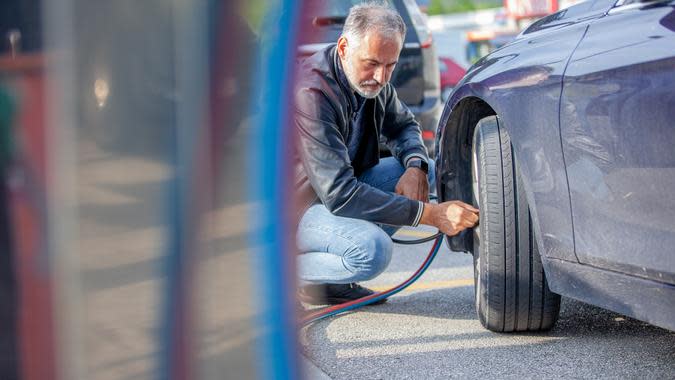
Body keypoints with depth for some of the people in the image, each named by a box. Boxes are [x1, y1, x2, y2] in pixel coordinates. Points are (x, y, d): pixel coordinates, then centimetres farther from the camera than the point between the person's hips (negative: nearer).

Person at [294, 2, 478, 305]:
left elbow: (404, 124, 17)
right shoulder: (311, 93, -29)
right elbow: (338, 194, -34)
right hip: (294, 208, -10)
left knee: (424, 169, 0)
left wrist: (416, 166, -9)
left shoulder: (373, 80, -2)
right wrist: (430, 214, -34)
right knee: (372, 250, -34)